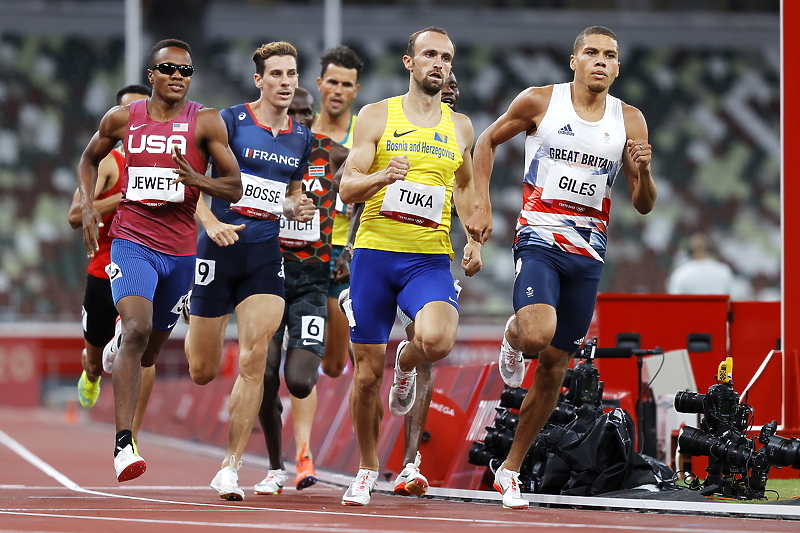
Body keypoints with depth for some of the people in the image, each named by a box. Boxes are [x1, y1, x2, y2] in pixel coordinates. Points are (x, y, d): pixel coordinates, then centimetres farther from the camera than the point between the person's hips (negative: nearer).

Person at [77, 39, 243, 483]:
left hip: (180, 249, 2)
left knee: (149, 353, 14)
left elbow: (234, 188, -2)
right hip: (132, 241, -2)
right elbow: (89, 160, 21)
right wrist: (87, 205, 5)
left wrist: (195, 179, -21)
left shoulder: (205, 122, -1)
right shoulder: (122, 118, 3)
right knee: (137, 328, -26)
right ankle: (124, 443, -28)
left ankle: (118, 345, 55)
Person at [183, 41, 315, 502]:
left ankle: (231, 467, -7)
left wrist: (296, 209, 3)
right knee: (203, 371, 4)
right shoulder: (230, 122, -6)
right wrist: (210, 222, -21)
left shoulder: (302, 138, 10)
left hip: (265, 256, 3)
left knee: (254, 359, -14)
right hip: (221, 249, -3)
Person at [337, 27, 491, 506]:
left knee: (437, 340, -30)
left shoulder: (460, 128, 11)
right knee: (367, 373, 3)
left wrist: (476, 239, 11)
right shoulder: (376, 116, 4)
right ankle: (367, 470, 24)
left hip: (430, 258, 1)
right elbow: (347, 188, 0)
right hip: (375, 251, -1)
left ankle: (407, 363, 8)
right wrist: (382, 177, -21)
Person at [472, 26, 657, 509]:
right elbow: (487, 142, 13)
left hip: (588, 253, 3)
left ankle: (511, 469, 19)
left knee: (554, 367, 6)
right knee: (539, 332, -30)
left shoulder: (630, 120, 5)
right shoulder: (540, 102, -2)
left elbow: (644, 206, 8)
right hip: (540, 239, -3)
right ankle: (512, 337, 9)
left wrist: (643, 171, -14)